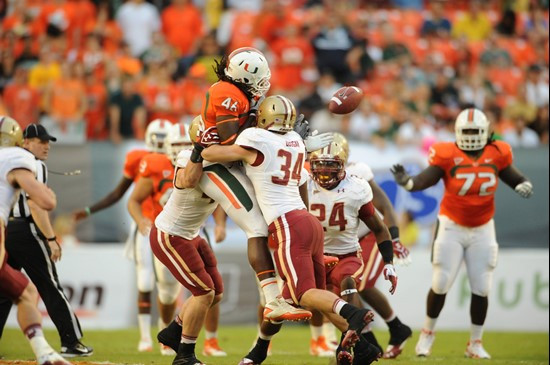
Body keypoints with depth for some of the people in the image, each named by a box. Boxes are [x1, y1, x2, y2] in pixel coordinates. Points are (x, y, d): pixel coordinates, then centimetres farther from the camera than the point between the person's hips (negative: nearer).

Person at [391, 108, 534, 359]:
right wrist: (406, 181, -44)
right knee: (440, 284, -2)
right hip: (452, 227, -2)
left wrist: (523, 186, -15)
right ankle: (428, 333, 21)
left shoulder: (496, 155, -4)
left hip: (482, 230, 3)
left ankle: (475, 343, 16)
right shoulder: (448, 156, -14)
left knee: (481, 288, 2)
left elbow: (513, 177, 7)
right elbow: (426, 179, -24)